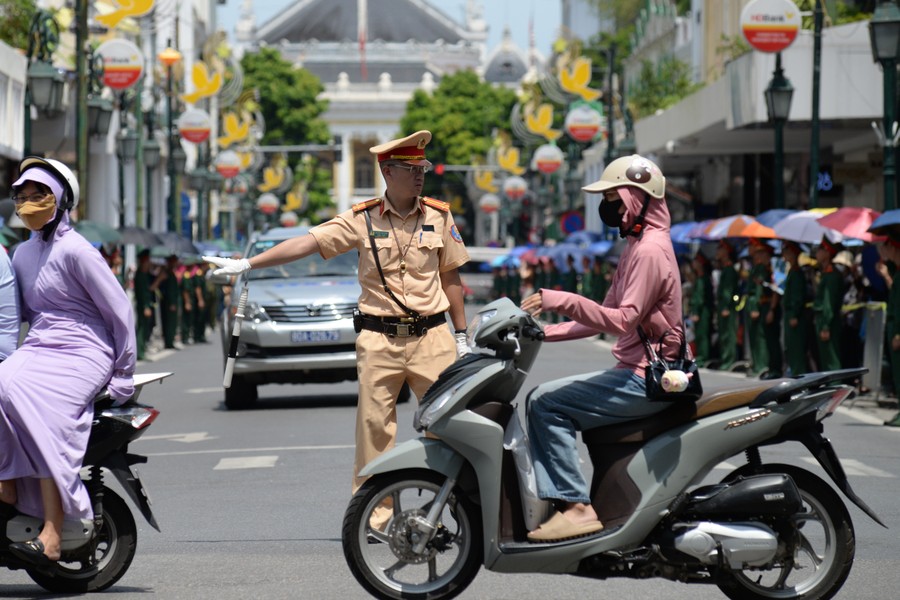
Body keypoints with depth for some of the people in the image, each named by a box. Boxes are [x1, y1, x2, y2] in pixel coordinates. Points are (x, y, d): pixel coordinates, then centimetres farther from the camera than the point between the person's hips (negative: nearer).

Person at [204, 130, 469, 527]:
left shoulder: (439, 216, 6)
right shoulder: (363, 219, 2)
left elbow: (450, 278, 12)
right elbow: (307, 243, -2)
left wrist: (461, 337, 11)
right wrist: (246, 264, -9)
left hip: (431, 337, 0)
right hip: (379, 340, 0)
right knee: (373, 427, -1)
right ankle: (372, 517, 4)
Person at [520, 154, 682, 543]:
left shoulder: (650, 250, -13)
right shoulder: (638, 245, 21)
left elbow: (623, 320, -24)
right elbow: (603, 318, 22)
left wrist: (562, 302, -30)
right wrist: (544, 333, 13)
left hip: (647, 380, -11)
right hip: (639, 374, 11)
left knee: (546, 402, -15)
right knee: (542, 401, 7)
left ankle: (577, 506, -18)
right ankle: (554, 501, 2)